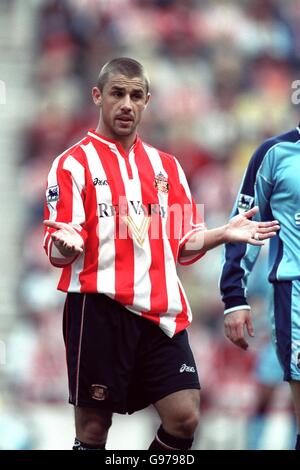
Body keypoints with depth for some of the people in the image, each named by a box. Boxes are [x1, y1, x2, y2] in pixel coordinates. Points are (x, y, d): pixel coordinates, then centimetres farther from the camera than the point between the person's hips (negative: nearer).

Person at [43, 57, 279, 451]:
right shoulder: (74, 163, -1)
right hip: (99, 310, -4)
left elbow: (183, 243, 17)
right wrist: (66, 244, -31)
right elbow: (57, 253, -8)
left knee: (185, 417, -4)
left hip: (160, 312, 5)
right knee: (93, 428, 0)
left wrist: (224, 234, -1)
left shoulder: (166, 166, 14)